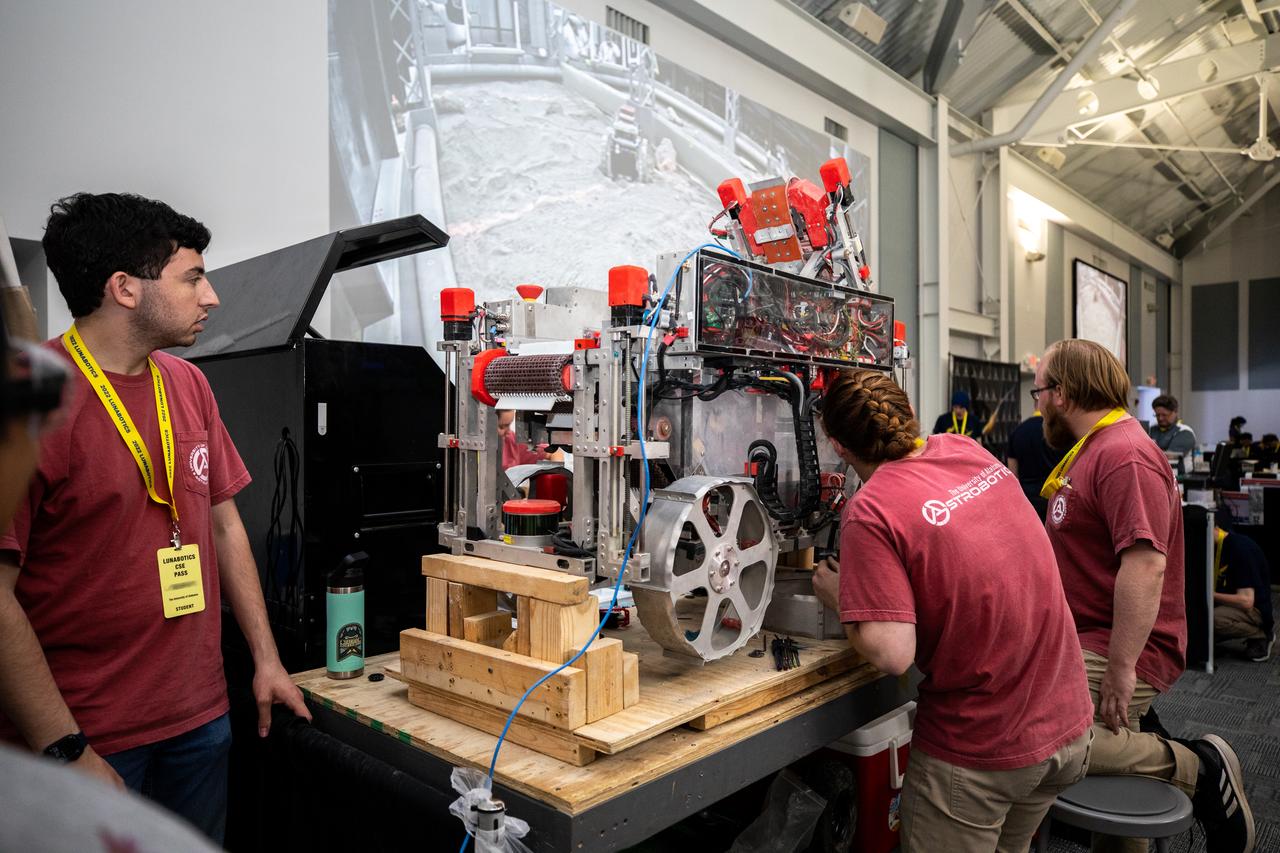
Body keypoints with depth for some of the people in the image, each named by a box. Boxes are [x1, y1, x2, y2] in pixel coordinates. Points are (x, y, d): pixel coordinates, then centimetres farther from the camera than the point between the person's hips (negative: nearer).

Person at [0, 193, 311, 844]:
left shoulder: (188, 385, 5)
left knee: (203, 840, 19)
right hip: (81, 736, -6)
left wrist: (266, 659, 9)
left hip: (201, 714, 6)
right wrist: (65, 750, -16)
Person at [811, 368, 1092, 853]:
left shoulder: (870, 509, -23)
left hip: (978, 751, -7)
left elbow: (892, 654, -26)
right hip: (1067, 726, 7)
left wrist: (839, 598, -9)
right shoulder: (968, 450, -1)